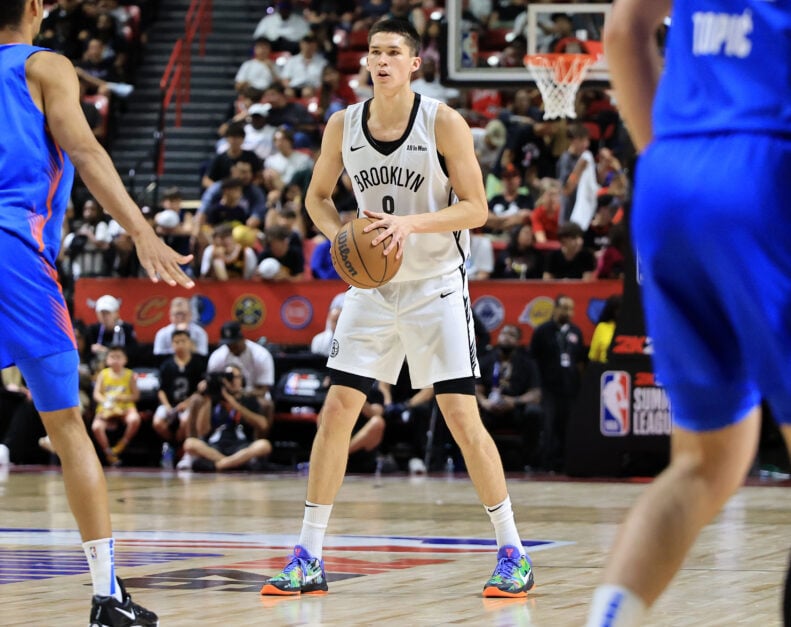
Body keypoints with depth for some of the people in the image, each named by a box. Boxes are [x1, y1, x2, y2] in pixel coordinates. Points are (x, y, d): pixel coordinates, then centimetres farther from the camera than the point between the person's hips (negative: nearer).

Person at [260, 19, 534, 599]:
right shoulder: (343, 127, -1)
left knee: (461, 415, -9)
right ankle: (308, 560, 5)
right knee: (336, 410, -1)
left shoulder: (443, 123, -13)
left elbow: (476, 208, -12)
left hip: (437, 286, -4)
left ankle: (513, 552, 2)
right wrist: (340, 236, -8)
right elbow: (317, 195, 13)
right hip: (373, 286, 4)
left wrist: (412, 224, -27)